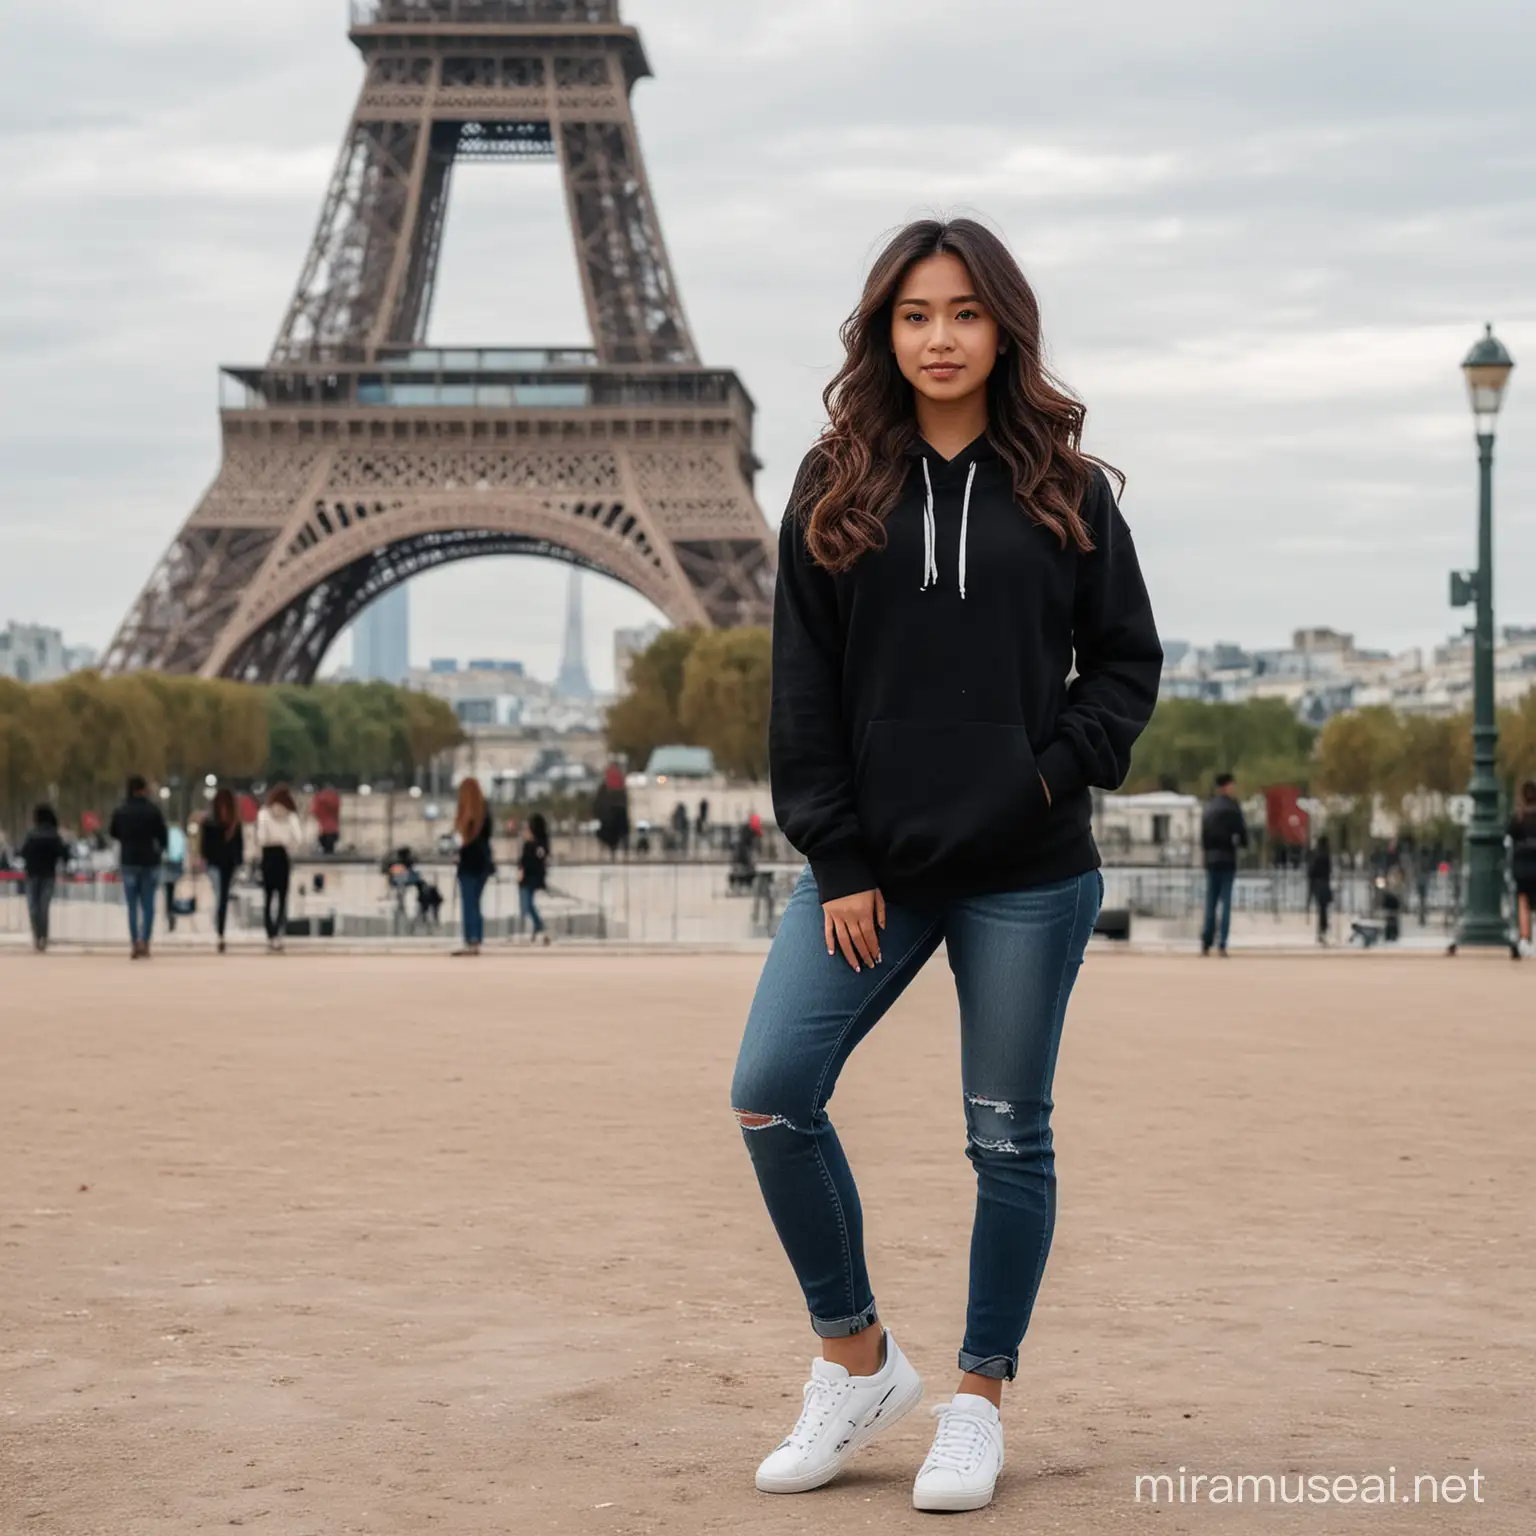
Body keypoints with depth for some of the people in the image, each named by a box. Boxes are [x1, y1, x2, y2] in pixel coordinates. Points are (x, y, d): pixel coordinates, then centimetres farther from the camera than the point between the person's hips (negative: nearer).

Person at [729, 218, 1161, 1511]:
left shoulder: (1066, 491, 3)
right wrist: (836, 858, -4)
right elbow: (804, 687, 2)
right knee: (771, 1092, -8)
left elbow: (1127, 660, 7)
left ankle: (981, 1401, 21)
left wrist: (1057, 770, -10)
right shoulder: (838, 488, 4)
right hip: (875, 867, 1)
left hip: (1028, 875, -1)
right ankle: (858, 1360, 11)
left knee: (1008, 1137, 4)